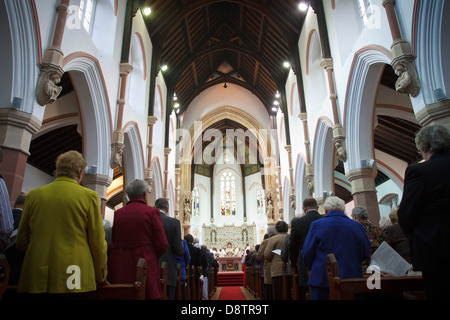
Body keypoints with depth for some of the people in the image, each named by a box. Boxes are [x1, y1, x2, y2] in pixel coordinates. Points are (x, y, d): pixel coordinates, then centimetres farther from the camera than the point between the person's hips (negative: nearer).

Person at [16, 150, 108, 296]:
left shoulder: (33, 195, 3)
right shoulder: (89, 196, -6)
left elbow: (21, 241, 9)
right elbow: (97, 242, -5)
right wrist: (101, 277, 8)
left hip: (36, 279, 3)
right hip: (72, 279, -3)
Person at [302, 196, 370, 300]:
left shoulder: (316, 225, -7)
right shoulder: (358, 226, -1)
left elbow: (307, 254, -6)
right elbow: (366, 254, 7)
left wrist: (313, 268, 14)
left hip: (322, 280, -2)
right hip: (352, 280, 3)